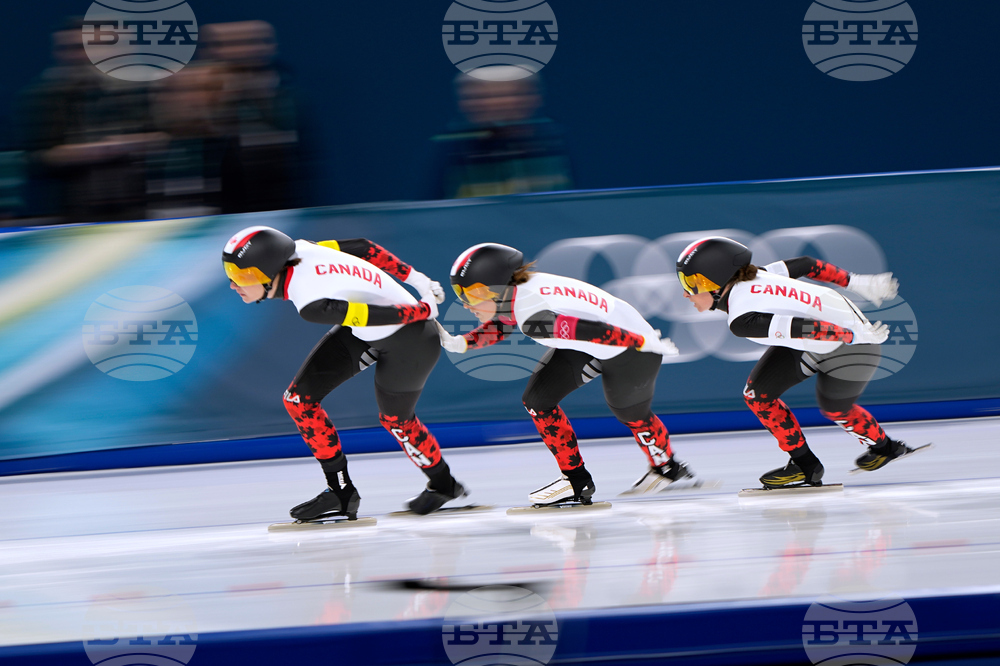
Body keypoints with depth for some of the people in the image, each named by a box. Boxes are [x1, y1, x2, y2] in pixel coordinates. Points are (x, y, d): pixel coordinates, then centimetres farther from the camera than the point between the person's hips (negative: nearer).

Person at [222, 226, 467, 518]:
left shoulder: (313, 304, -38)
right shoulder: (298, 251, -15)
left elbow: (380, 315, -30)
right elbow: (361, 247, -4)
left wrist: (425, 310, -11)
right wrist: (415, 278, 5)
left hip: (408, 340, -8)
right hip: (363, 333, 8)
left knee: (395, 419, 16)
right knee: (298, 398, 0)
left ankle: (443, 484, 44)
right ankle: (341, 492, 13)